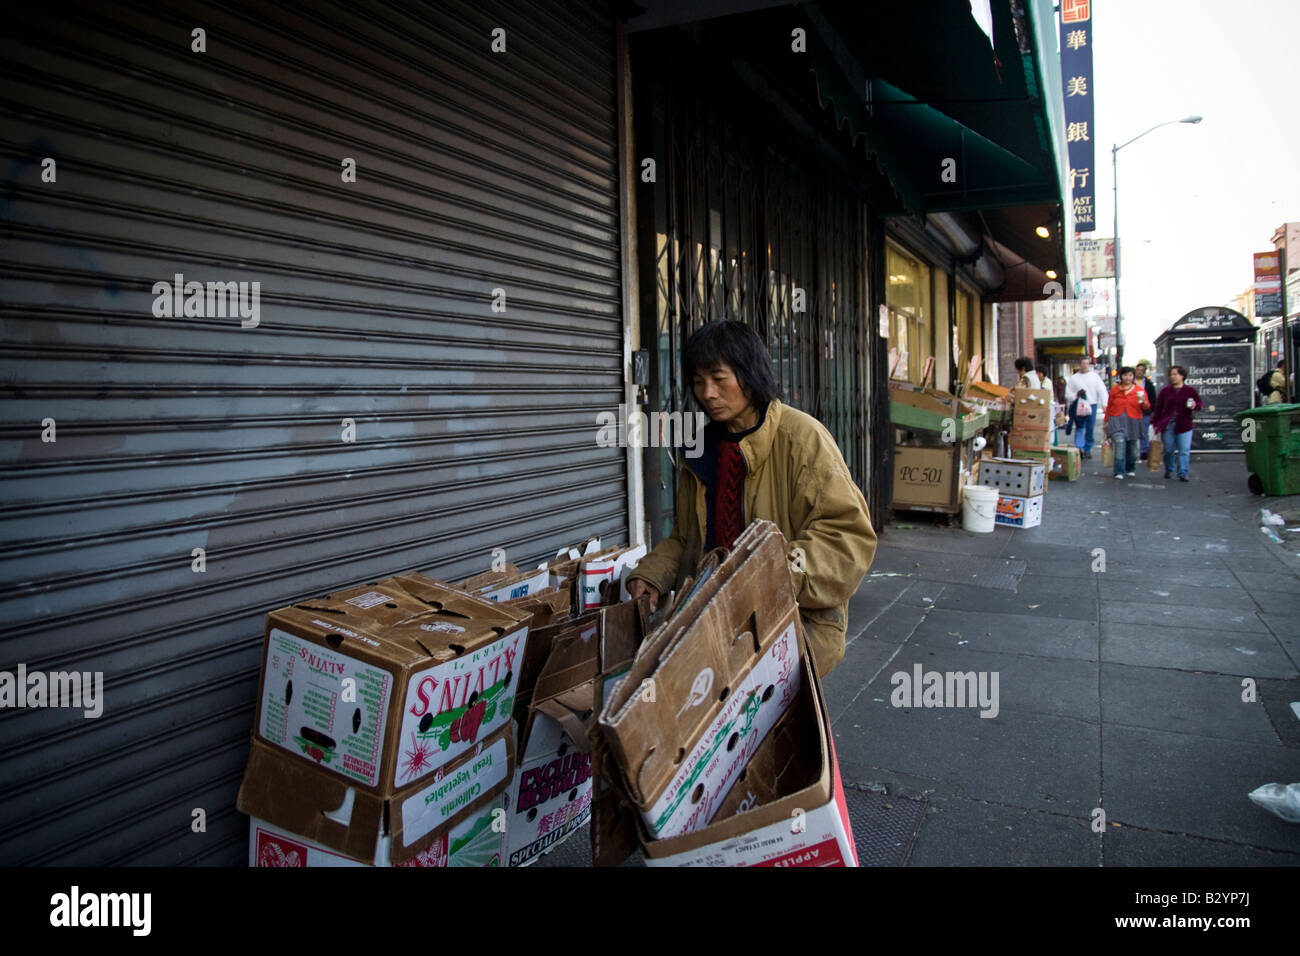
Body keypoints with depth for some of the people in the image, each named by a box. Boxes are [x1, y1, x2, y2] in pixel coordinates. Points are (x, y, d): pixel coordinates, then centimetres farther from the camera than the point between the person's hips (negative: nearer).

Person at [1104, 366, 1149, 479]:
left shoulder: (1140, 390, 4)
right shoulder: (1114, 390, 6)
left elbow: (1147, 408, -1)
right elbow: (1109, 407, 14)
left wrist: (1144, 402, -23)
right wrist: (1106, 421, 14)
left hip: (1133, 421, 1)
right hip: (1117, 420, -1)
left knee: (1132, 447, 10)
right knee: (1120, 443, -18)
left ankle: (1131, 469, 31)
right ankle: (1119, 472, -18)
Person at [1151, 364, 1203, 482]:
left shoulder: (1190, 390, 3)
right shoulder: (1165, 391, 6)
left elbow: (1199, 404, 11)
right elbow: (1158, 408, 7)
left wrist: (1195, 406, -13)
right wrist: (1155, 423, 3)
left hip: (1184, 425, -1)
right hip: (1167, 425, 1)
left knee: (1184, 451, -5)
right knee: (1168, 450, 9)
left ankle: (1183, 474, -2)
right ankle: (1168, 471, 28)